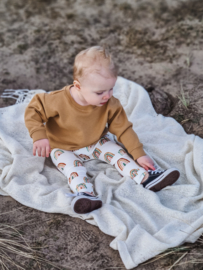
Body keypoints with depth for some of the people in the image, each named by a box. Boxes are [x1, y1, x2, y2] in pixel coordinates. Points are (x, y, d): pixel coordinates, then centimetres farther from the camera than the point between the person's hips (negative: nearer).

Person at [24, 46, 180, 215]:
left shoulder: (110, 104, -18)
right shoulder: (59, 101, -29)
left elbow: (123, 129, -12)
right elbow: (34, 110, -18)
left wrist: (139, 155, -16)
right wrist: (39, 136, -32)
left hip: (96, 143, 3)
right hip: (64, 149, -3)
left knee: (118, 152, -15)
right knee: (71, 164, -31)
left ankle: (147, 178, -20)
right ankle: (84, 192, -50)